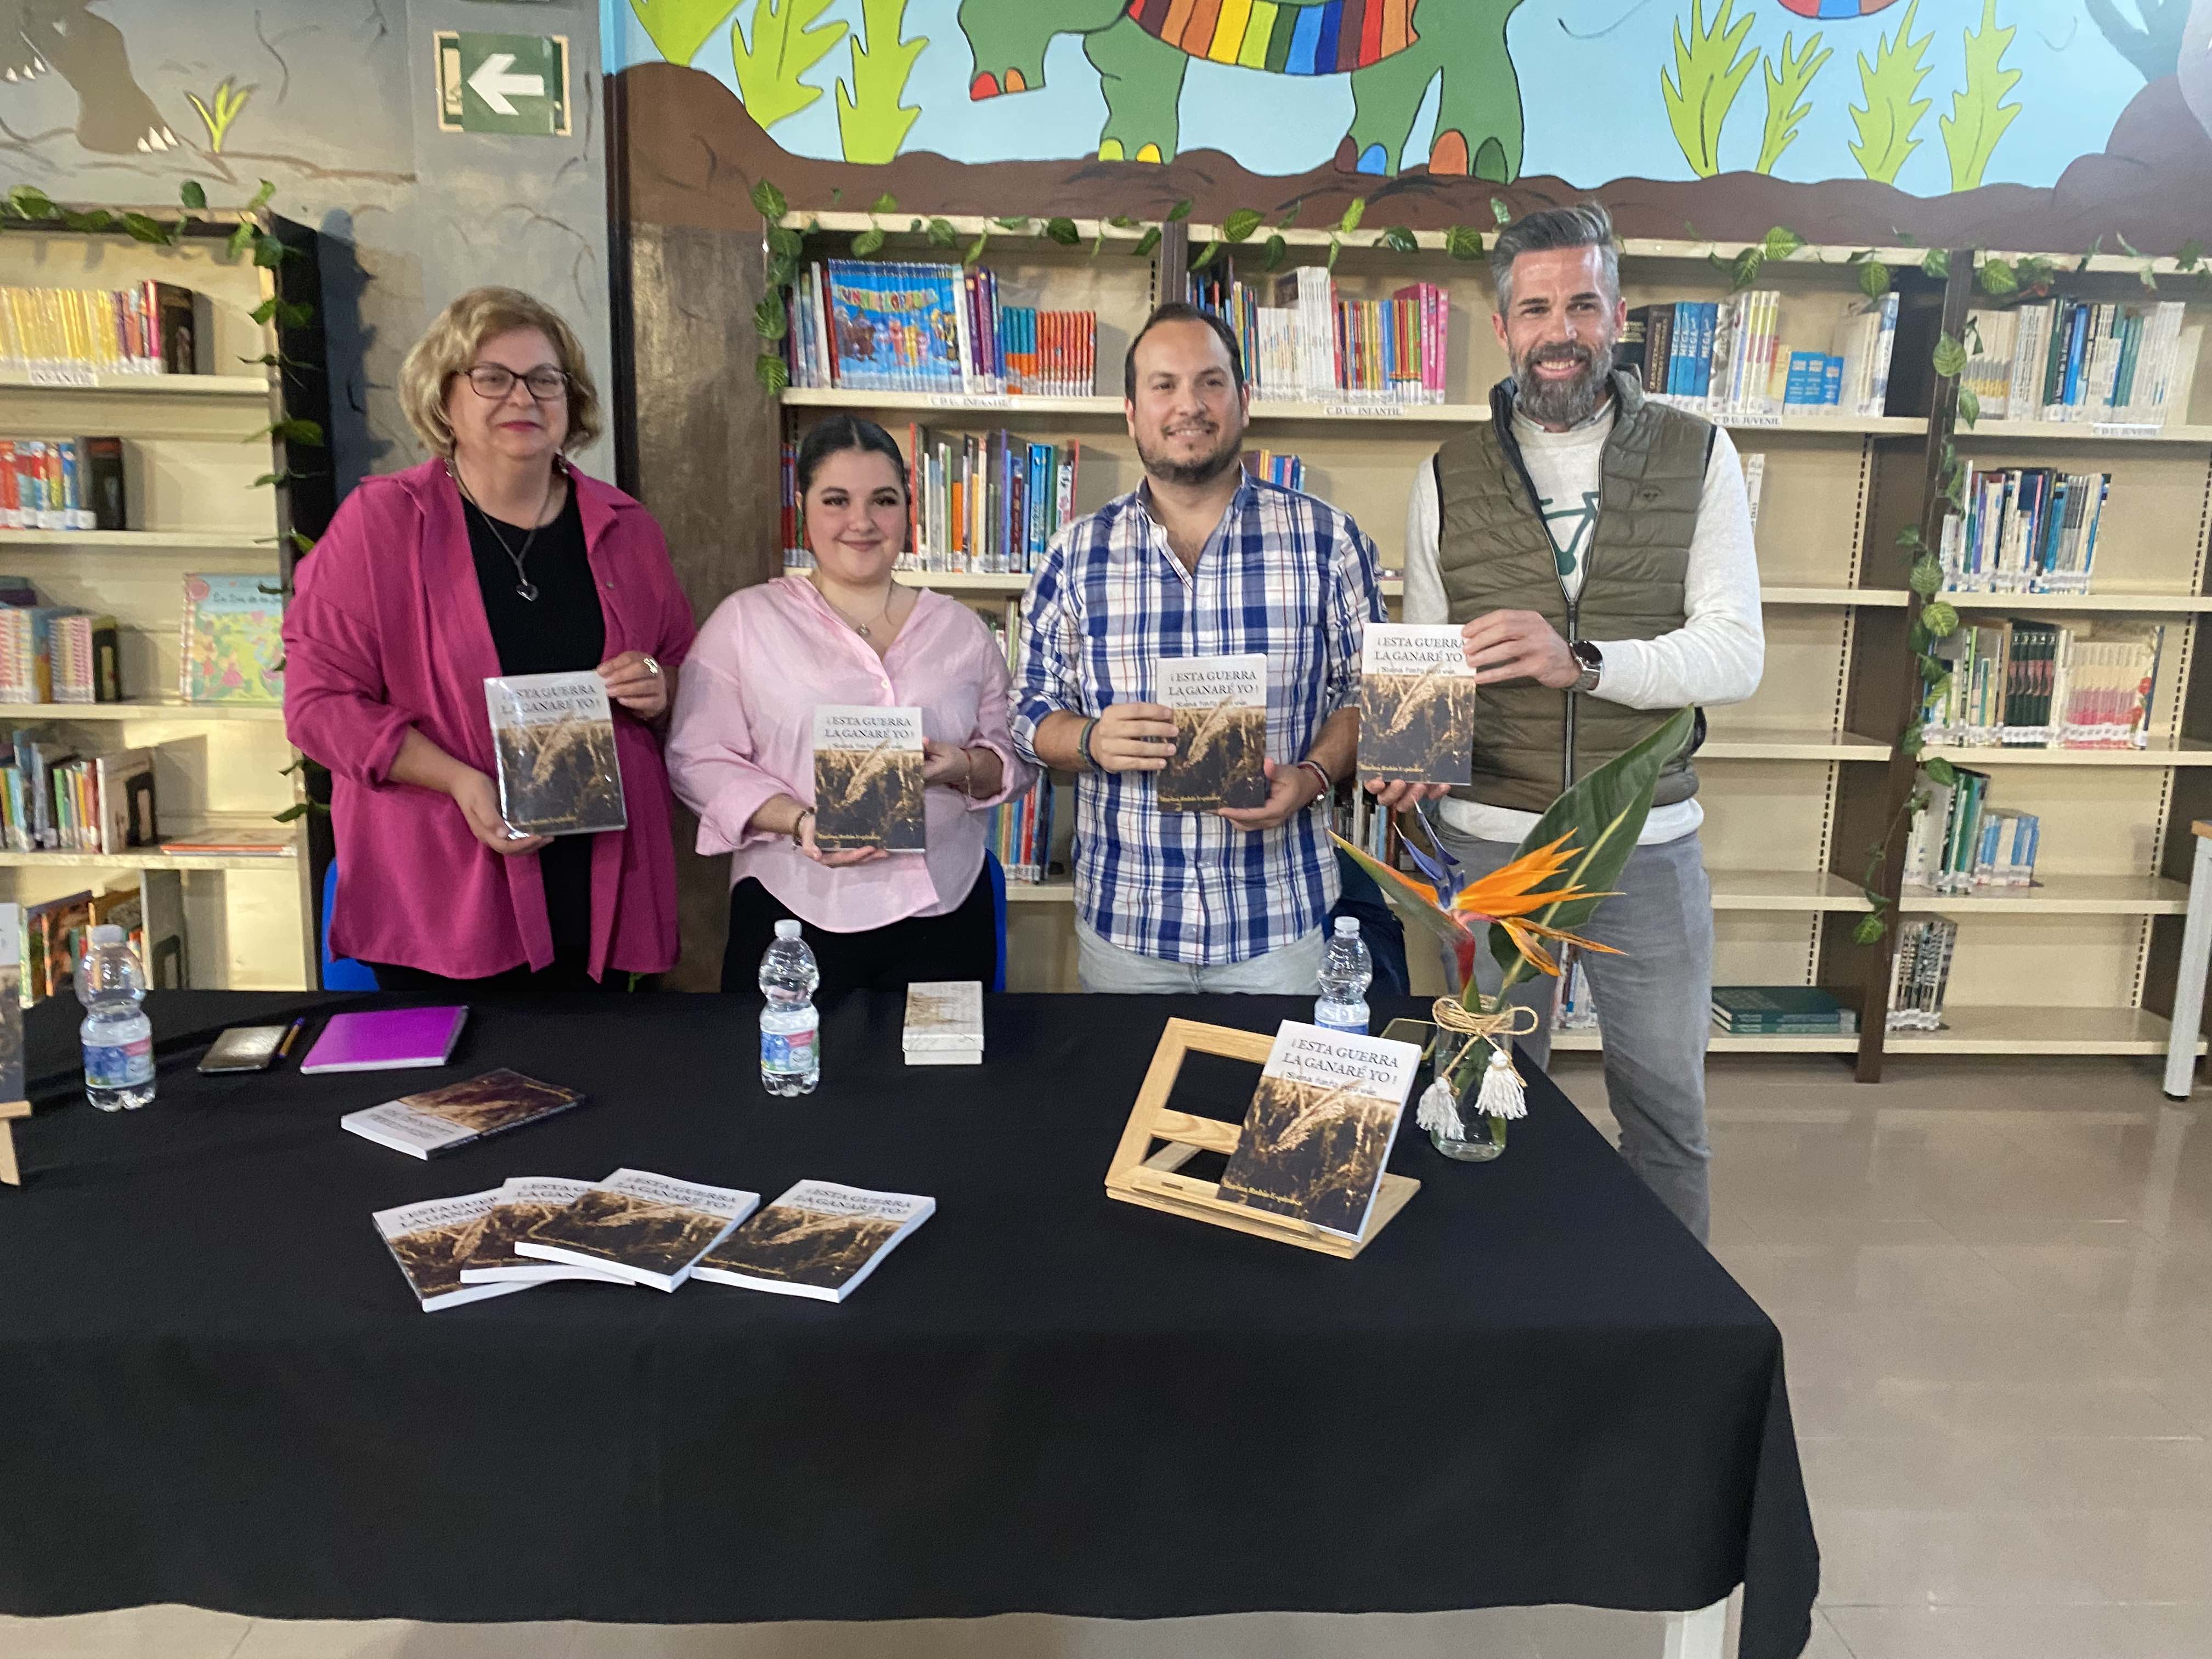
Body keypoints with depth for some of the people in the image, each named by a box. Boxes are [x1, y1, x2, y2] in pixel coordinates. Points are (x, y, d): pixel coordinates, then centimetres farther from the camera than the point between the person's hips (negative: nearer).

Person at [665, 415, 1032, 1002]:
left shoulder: (960, 628, 10)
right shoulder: (745, 620, 2)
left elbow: (1015, 756, 12)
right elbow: (699, 759, -3)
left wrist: (965, 769, -11)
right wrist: (797, 822, -18)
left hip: (944, 912, 3)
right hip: (794, 914, -2)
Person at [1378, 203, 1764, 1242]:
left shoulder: (1698, 458, -1)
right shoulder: (1449, 479, 1)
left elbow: (1736, 655, -10)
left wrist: (1582, 660, -27)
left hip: (1649, 842, 0)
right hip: (1492, 838, 1)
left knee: (1667, 1106, 14)